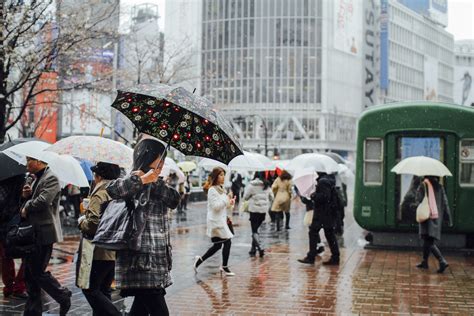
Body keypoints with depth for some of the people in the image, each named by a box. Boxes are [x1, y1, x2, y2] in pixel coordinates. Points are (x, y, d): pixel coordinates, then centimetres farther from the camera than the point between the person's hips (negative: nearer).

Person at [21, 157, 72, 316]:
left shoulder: (51, 178, -12)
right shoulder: (37, 179, 18)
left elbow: (43, 201, -25)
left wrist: (27, 207, -9)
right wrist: (28, 196, 3)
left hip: (44, 234, -10)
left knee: (38, 271, -6)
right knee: (30, 273, 11)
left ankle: (64, 297, 12)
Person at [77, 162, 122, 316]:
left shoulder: (99, 195, -13)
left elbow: (93, 223, -21)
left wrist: (81, 222, 0)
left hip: (99, 252, -8)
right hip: (115, 252, 8)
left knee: (90, 289, -3)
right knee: (103, 291, 15)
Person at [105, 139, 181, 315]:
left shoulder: (157, 186, 17)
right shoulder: (133, 183, -6)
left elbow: (174, 200, -2)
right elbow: (112, 190, -27)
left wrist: (154, 181, -12)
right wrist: (142, 179, -26)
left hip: (158, 261, 8)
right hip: (140, 262, -8)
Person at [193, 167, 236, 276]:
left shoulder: (221, 189, 15)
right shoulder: (212, 190, -13)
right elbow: (216, 206, -20)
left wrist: (231, 203, 2)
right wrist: (227, 199, -19)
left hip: (221, 220, 9)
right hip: (216, 221, -9)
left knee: (217, 245, 11)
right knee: (227, 242, -6)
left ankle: (199, 260, 19)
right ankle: (224, 267, 4)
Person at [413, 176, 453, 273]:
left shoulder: (423, 186, -5)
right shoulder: (439, 187, 4)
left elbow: (419, 200, -12)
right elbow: (445, 203, 4)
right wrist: (449, 219, 7)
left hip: (426, 217, -5)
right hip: (437, 218, 5)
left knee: (429, 242, -7)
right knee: (428, 240, 18)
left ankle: (442, 261, -22)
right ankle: (424, 262, 27)